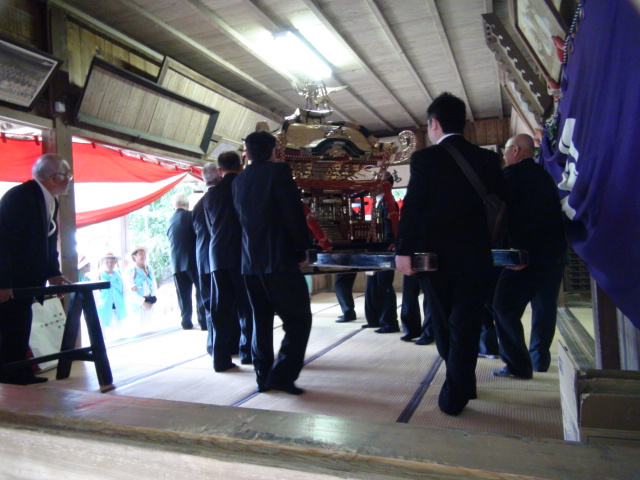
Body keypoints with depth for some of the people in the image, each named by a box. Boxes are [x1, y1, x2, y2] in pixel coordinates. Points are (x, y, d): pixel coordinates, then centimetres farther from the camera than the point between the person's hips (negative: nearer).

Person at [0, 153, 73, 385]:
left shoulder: (51, 202, 9)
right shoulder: (19, 196, -18)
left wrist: (53, 273, 1)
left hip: (26, 283, 9)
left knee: (20, 332, 12)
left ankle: (20, 376, 19)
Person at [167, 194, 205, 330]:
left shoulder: (170, 220, 14)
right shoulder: (190, 215, -2)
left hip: (176, 263, 5)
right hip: (193, 260, -5)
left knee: (184, 296, 6)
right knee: (202, 292, 0)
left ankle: (186, 323, 6)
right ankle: (204, 322, -4)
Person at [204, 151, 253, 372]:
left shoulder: (211, 194, 6)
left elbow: (210, 227, 13)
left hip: (218, 256, 3)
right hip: (243, 255, -3)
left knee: (221, 309, 6)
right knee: (246, 307, 8)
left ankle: (221, 358, 7)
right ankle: (248, 352, 12)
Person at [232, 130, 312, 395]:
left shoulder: (238, 181, 12)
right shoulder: (278, 170, -7)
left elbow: (241, 216, 16)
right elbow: (294, 214, -11)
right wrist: (301, 251, -1)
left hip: (250, 262, 7)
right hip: (279, 259, -7)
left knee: (261, 321, 14)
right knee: (298, 319, 1)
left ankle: (264, 376, 18)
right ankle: (282, 375, -4)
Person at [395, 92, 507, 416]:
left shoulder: (425, 159, -6)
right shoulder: (488, 160, 4)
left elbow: (412, 206, -14)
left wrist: (403, 250, -12)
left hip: (434, 256, -1)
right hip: (475, 258, 2)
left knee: (443, 324, 17)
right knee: (466, 326, 8)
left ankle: (460, 383, 32)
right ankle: (455, 395, 11)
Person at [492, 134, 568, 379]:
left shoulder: (511, 174, -6)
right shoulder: (545, 175, 15)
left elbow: (507, 214, -9)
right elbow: (554, 211, 20)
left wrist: (514, 249, -2)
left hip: (527, 254, -8)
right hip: (555, 251, 8)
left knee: (505, 308, -5)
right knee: (545, 308, 17)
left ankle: (518, 365, -5)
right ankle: (540, 359, 29)